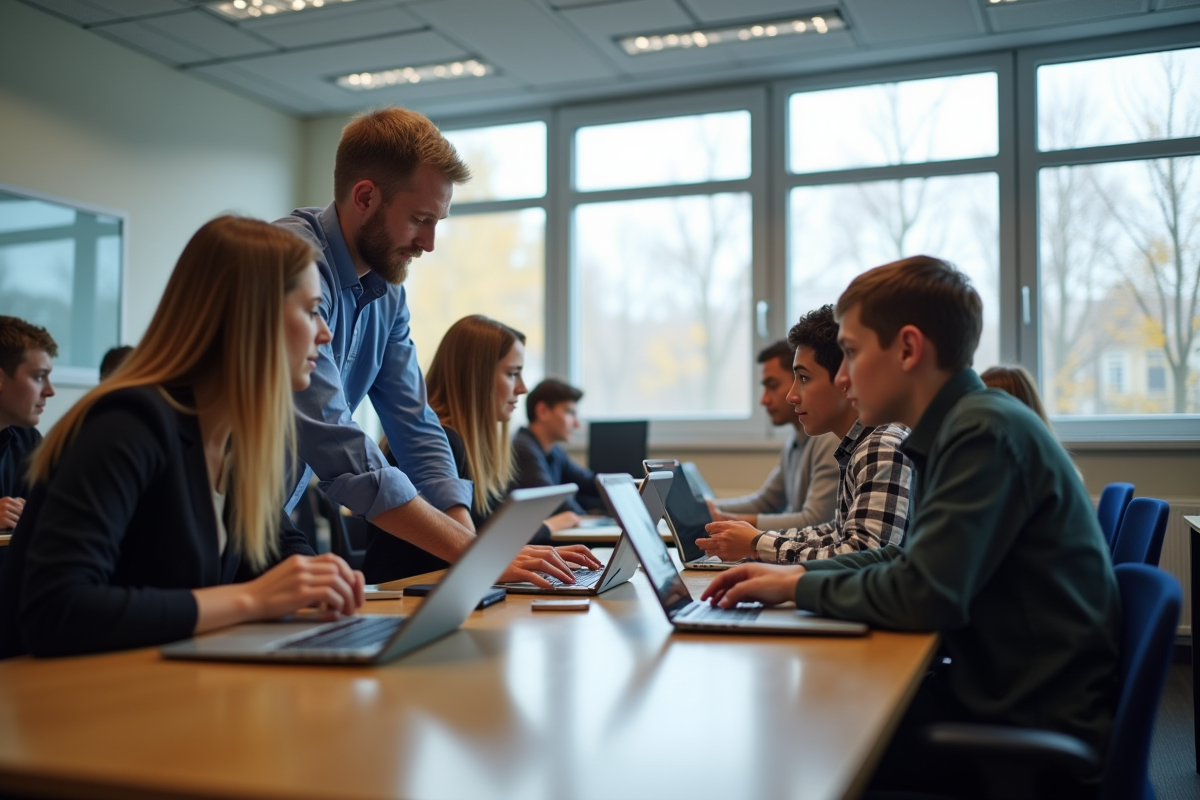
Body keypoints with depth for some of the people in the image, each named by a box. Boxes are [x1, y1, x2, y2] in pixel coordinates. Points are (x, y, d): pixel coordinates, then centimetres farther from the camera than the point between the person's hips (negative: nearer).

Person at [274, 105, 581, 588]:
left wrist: (471, 540, -9)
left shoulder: (387, 290, 4)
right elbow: (338, 451, -29)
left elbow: (416, 430, 5)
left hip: (273, 525, 7)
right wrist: (475, 553, -27)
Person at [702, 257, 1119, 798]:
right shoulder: (961, 428, 9)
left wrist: (800, 586, -9)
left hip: (1036, 730, -8)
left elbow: (922, 595, -26)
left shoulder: (987, 432, -21)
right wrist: (795, 573, 7)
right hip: (998, 694, 8)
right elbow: (914, 559, 18)